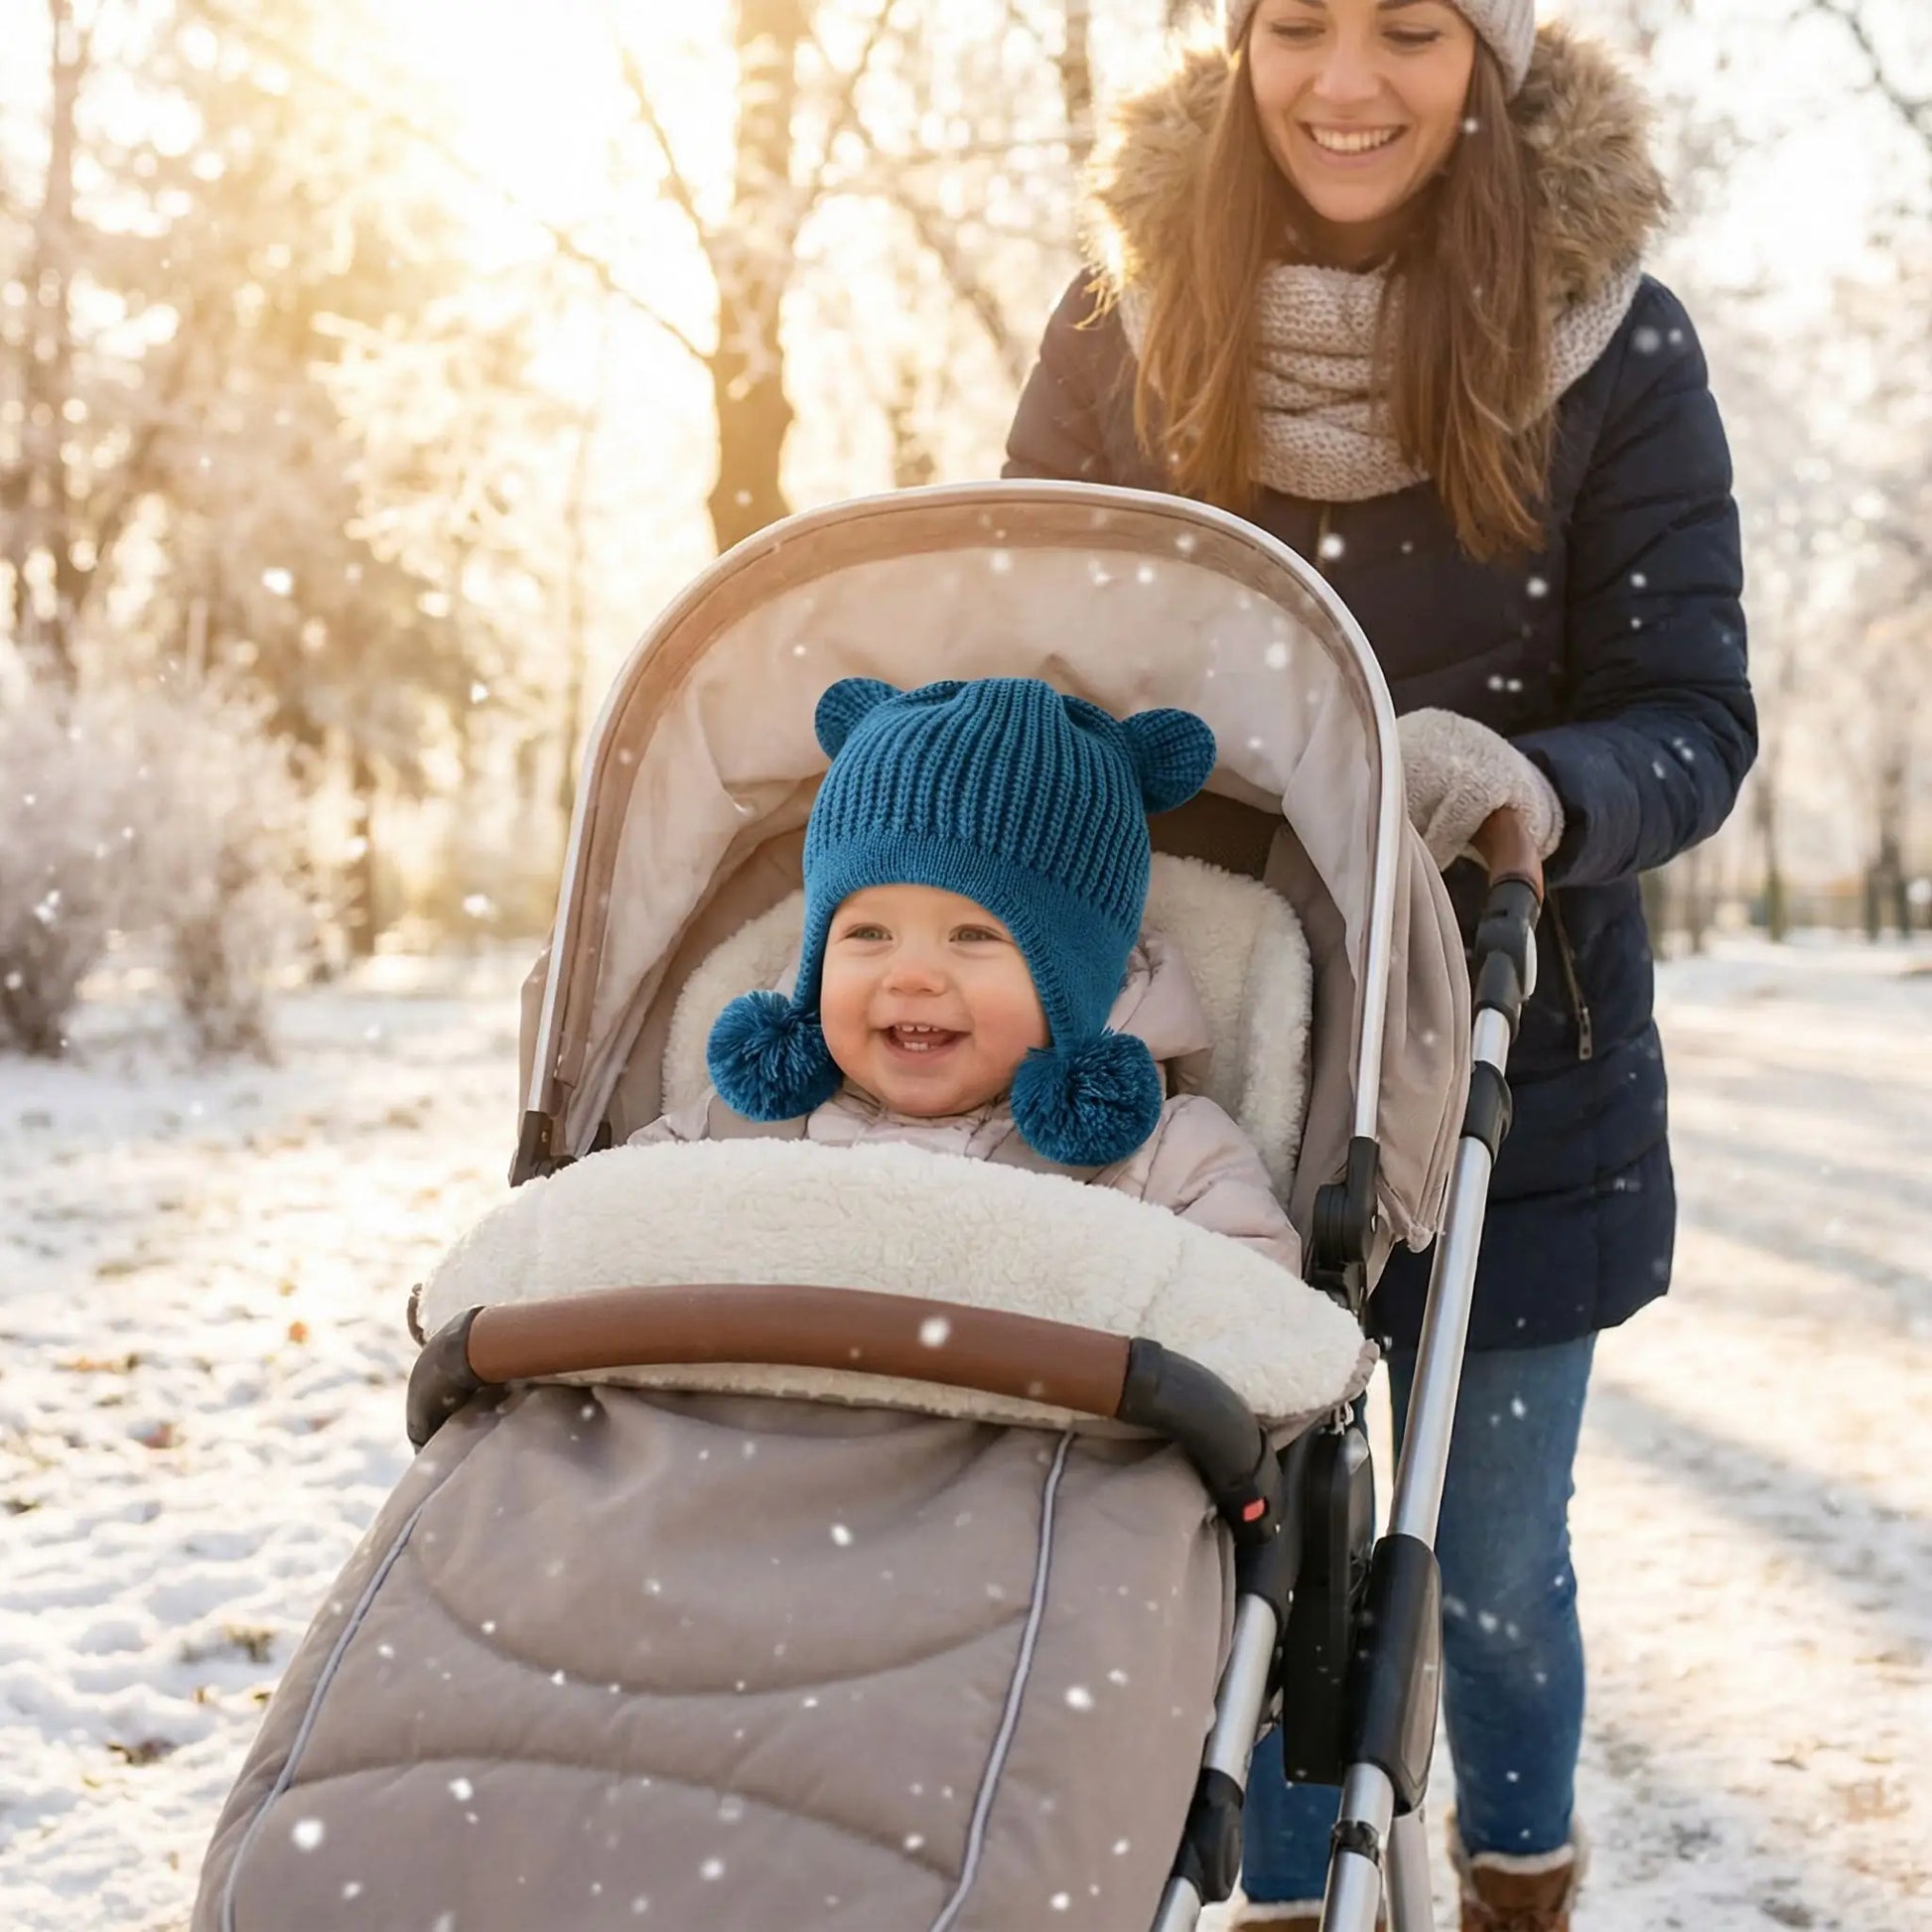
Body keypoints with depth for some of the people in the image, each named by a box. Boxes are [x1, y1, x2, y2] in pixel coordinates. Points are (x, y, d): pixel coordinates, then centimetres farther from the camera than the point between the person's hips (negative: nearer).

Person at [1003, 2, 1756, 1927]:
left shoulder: (1611, 340, -9)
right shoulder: (1130, 321, -5)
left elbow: (1694, 718, -9)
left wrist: (1530, 785, -32)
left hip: (1511, 1065, -1)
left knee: (1492, 1557, 11)